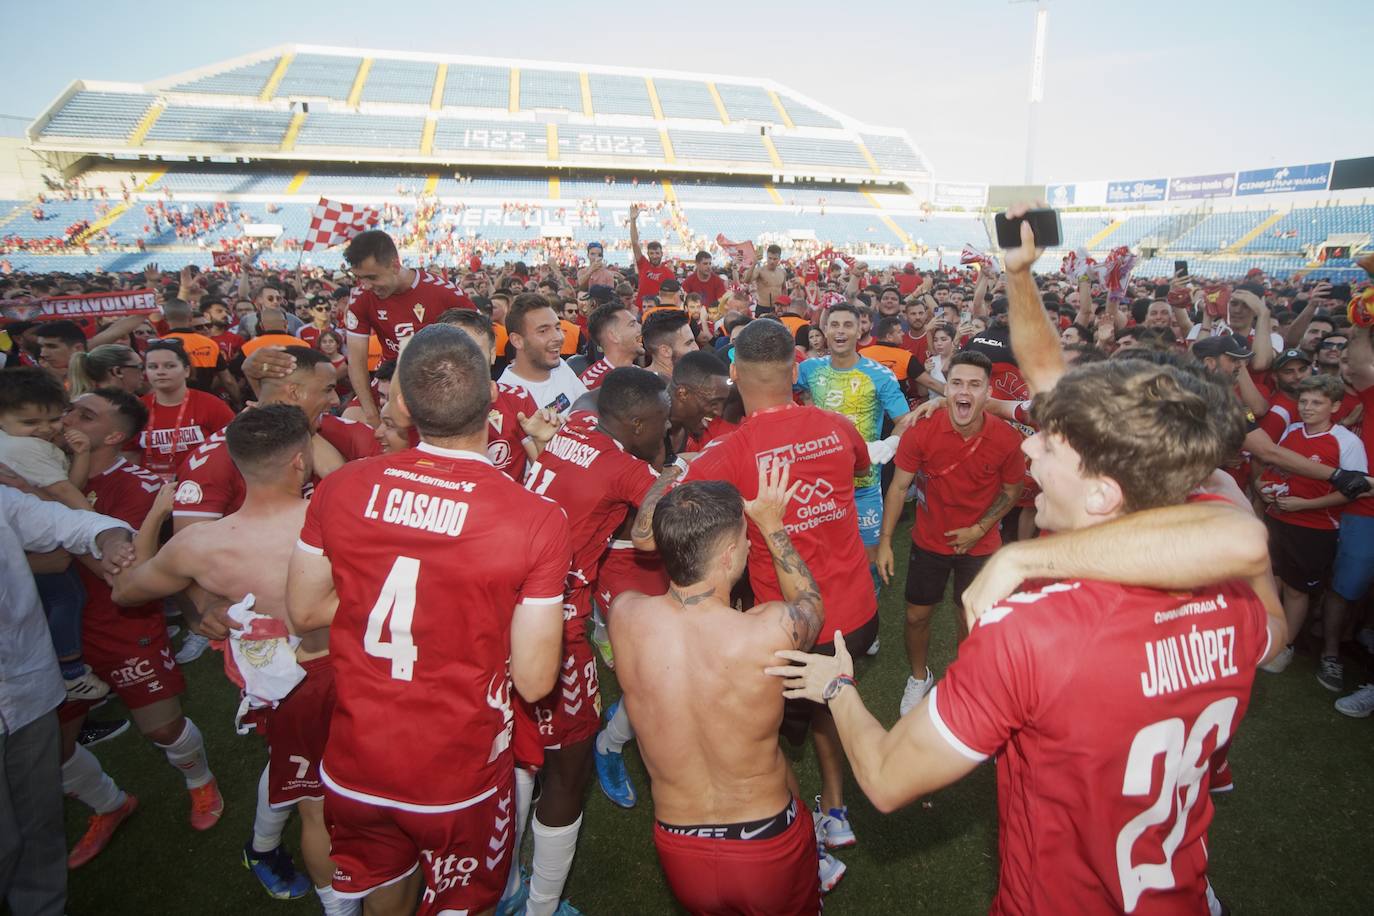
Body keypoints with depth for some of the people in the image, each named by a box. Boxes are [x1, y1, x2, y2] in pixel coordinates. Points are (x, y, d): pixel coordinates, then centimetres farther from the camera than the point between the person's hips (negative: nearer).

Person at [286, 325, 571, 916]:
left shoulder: (339, 488, -14)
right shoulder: (536, 520, -25)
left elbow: (304, 612, 1)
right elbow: (533, 682, -18)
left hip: (354, 766, 4)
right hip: (458, 779, -3)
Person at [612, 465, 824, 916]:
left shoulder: (623, 615, -20)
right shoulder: (772, 631, -28)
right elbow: (812, 604, -2)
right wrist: (772, 524, 4)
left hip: (679, 855, 3)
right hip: (768, 850, -2)